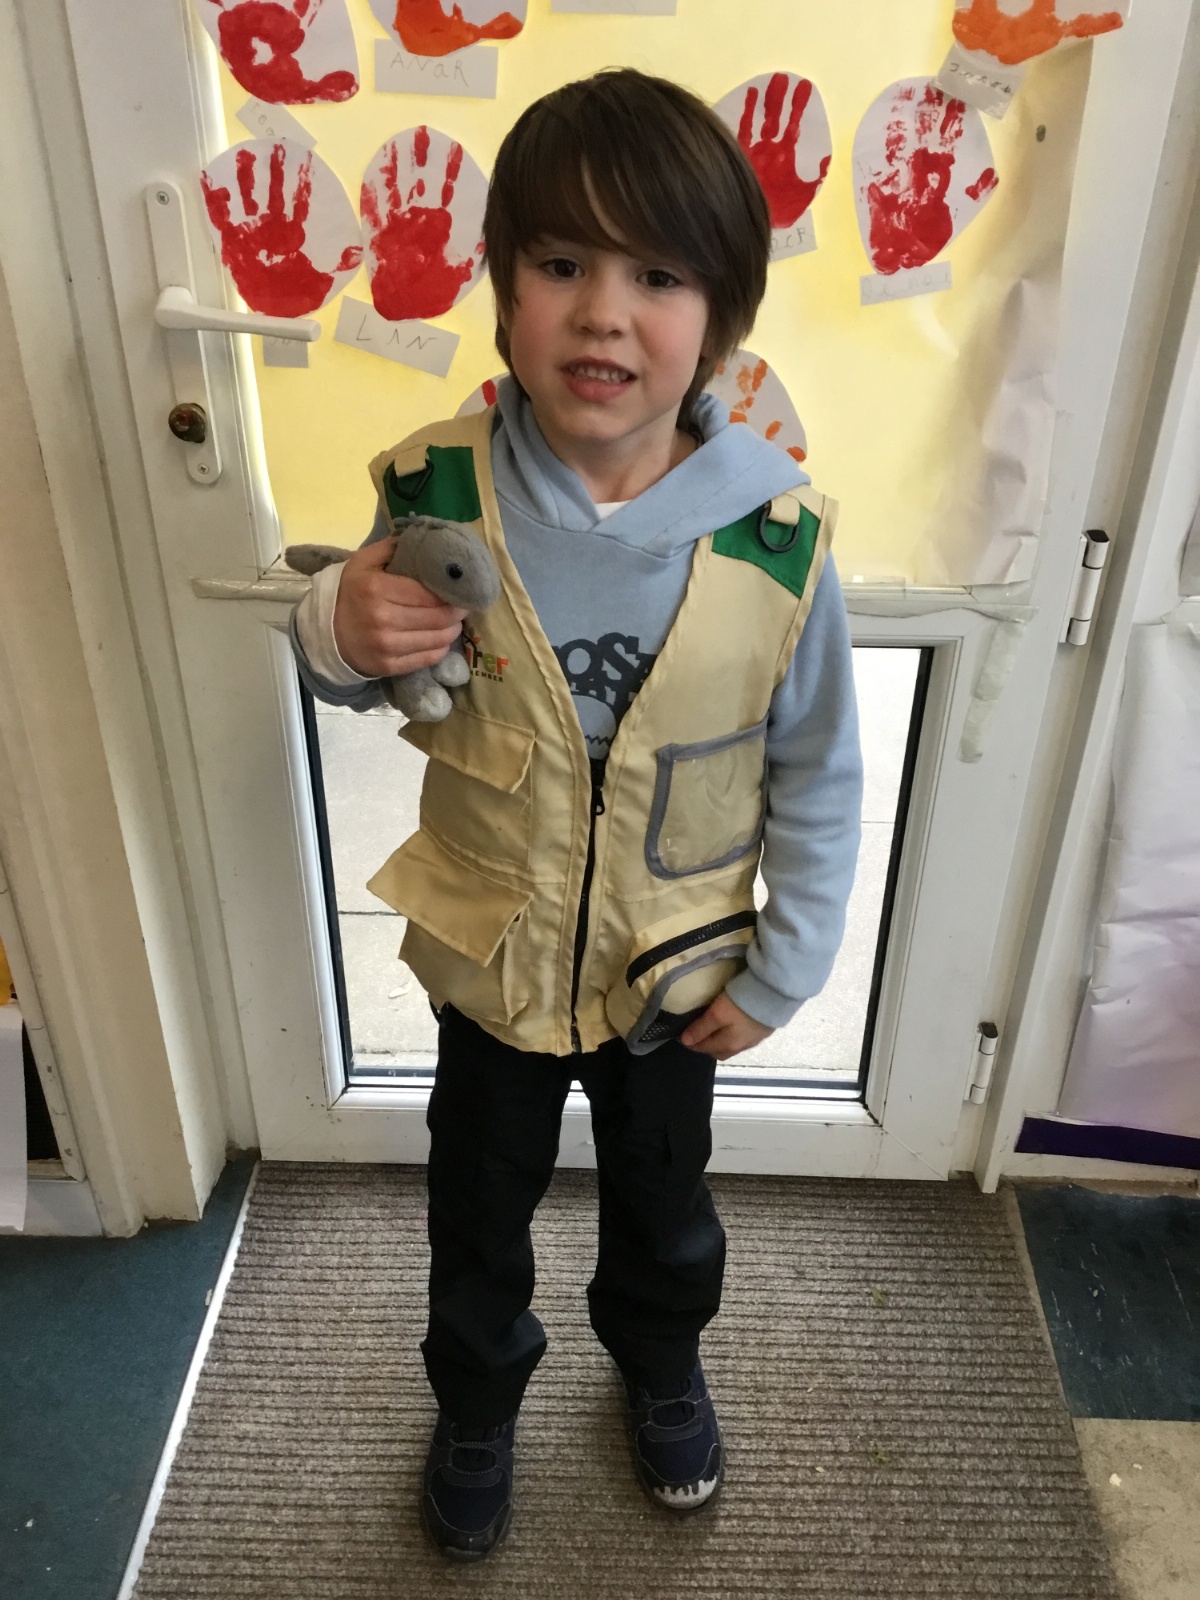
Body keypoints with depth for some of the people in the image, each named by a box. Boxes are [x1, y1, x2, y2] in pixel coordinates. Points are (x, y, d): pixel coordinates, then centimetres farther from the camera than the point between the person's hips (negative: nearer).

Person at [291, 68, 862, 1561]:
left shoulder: (776, 533, -22)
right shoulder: (434, 488, -19)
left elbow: (819, 775, -10)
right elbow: (356, 676, -1)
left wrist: (783, 971, -5)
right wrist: (342, 632, -25)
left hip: (677, 970, 0)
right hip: (489, 951, 1)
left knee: (662, 1202, 27)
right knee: (478, 1210, 25)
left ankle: (660, 1364, 62)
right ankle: (476, 1404, 58)